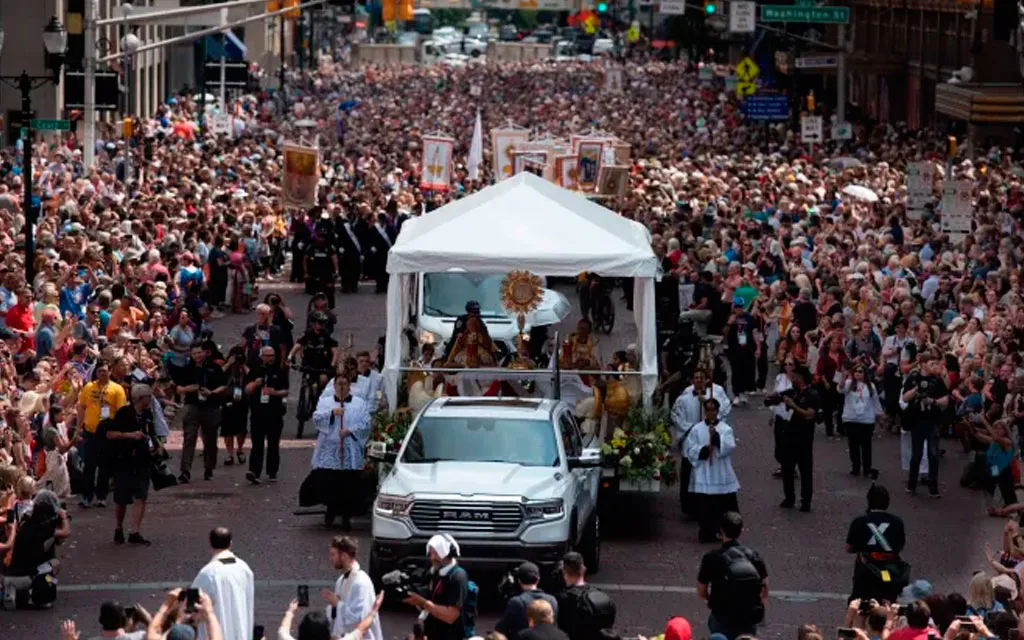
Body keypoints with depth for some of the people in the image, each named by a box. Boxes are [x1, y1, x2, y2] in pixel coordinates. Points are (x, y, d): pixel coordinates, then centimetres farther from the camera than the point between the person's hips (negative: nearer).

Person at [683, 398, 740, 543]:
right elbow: (689, 449, -1)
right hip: (703, 474, 0)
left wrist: (716, 436, -23)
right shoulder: (696, 429, 3)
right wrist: (703, 450, -16)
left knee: (725, 504, 3)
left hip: (722, 475, 0)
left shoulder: (726, 429, 2)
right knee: (704, 506, -1)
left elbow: (730, 447, -11)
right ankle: (706, 533, 8)